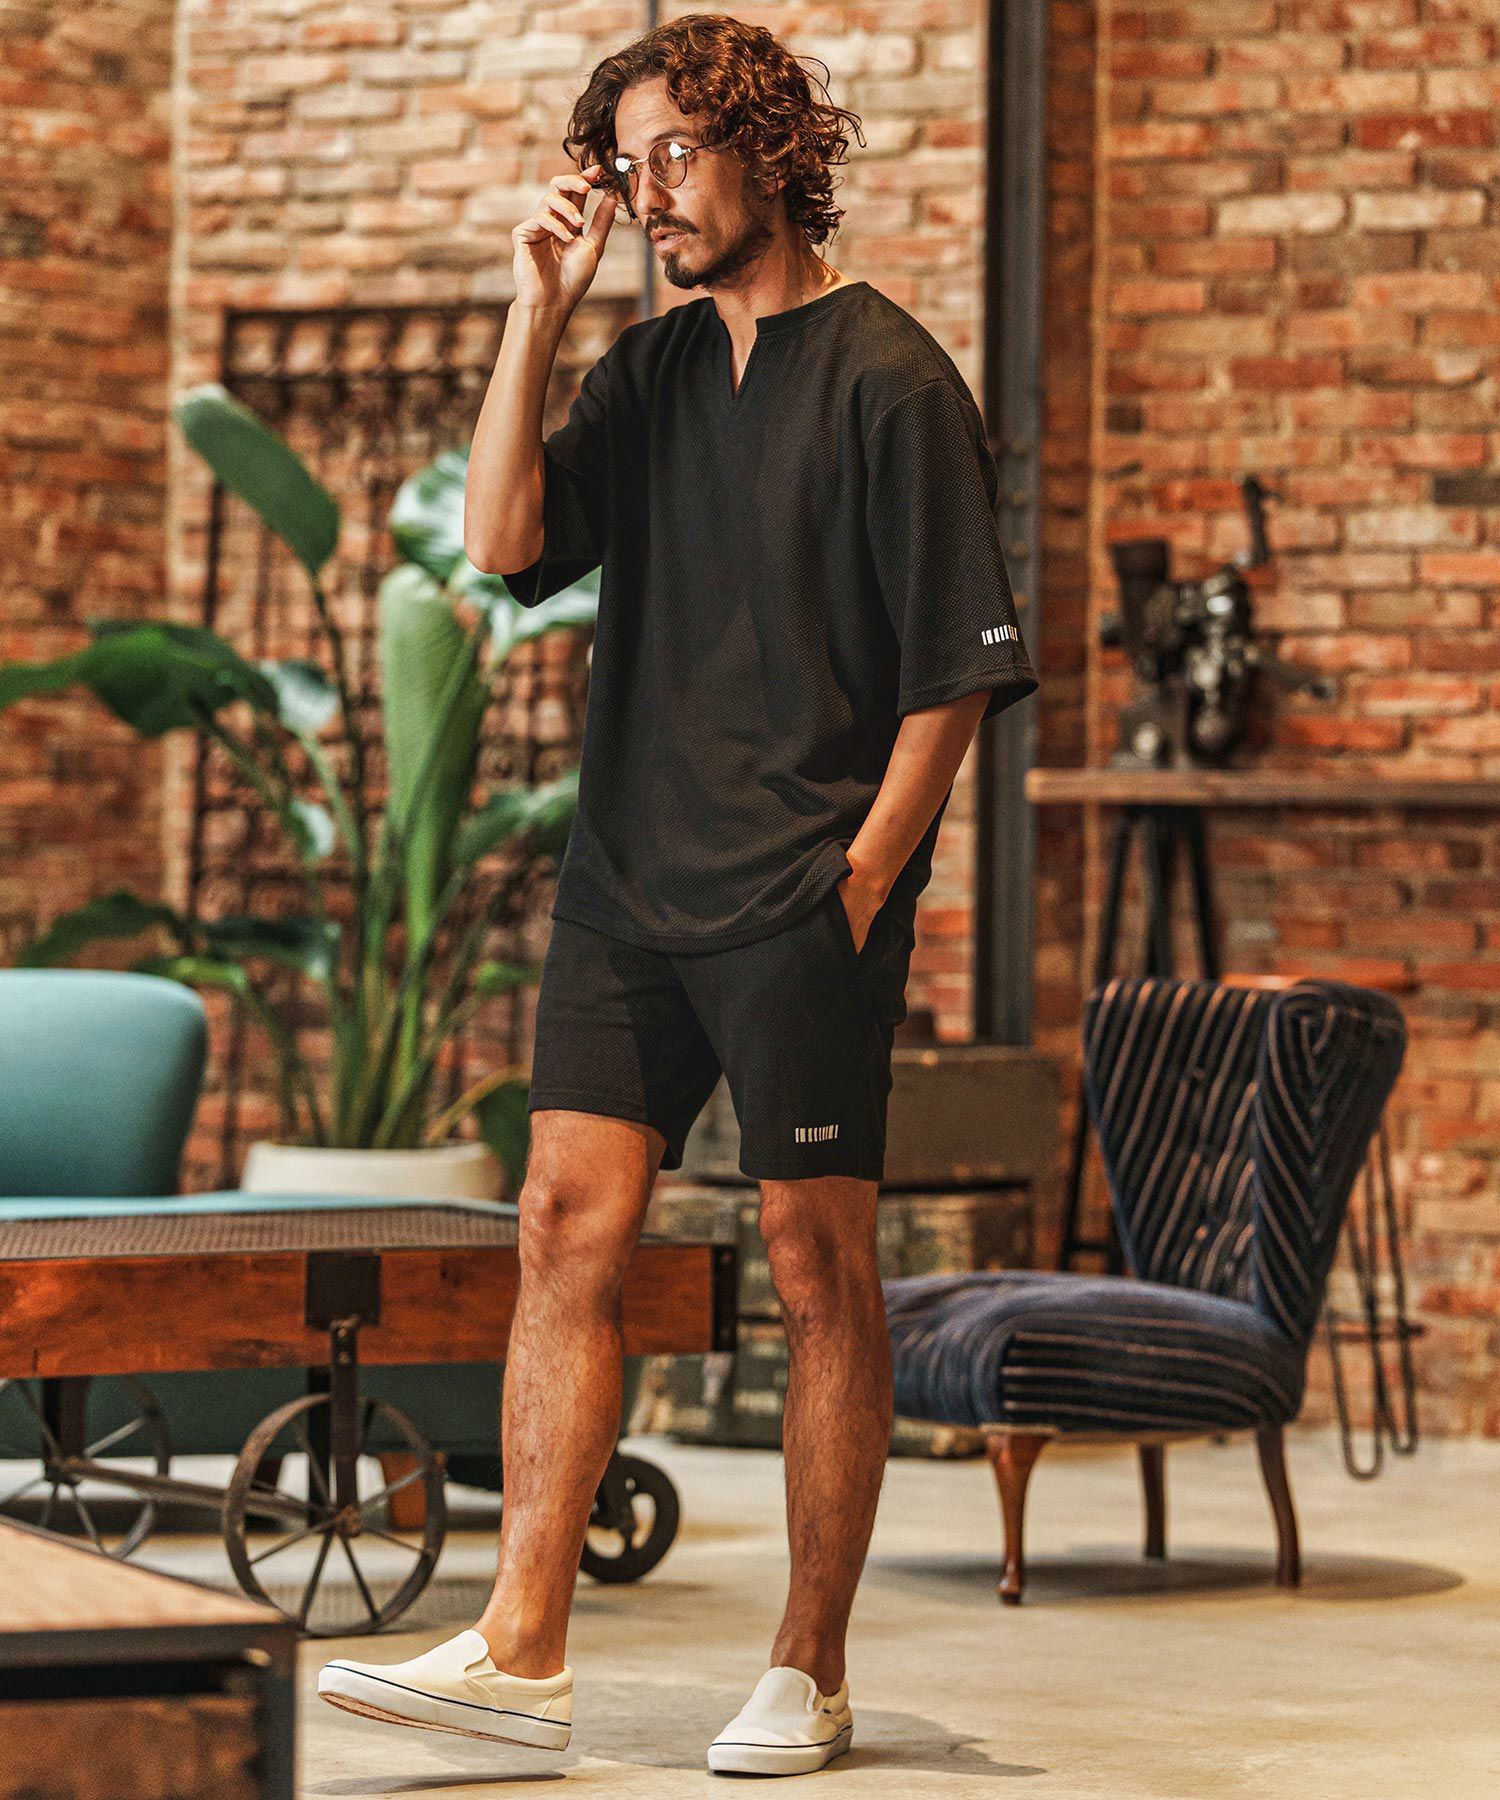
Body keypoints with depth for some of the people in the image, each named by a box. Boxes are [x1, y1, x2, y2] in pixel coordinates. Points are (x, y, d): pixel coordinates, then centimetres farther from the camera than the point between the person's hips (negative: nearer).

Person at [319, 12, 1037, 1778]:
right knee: (567, 1229, 0)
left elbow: (955, 668, -6)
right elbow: (503, 543, 1)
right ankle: (522, 1649, 1)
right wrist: (537, 310, -2)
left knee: (818, 1267, 1)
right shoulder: (646, 372, 13)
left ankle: (808, 1672, 8)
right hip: (626, 873, 6)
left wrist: (864, 875, -10)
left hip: (802, 901, -6)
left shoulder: (888, 378, -5)